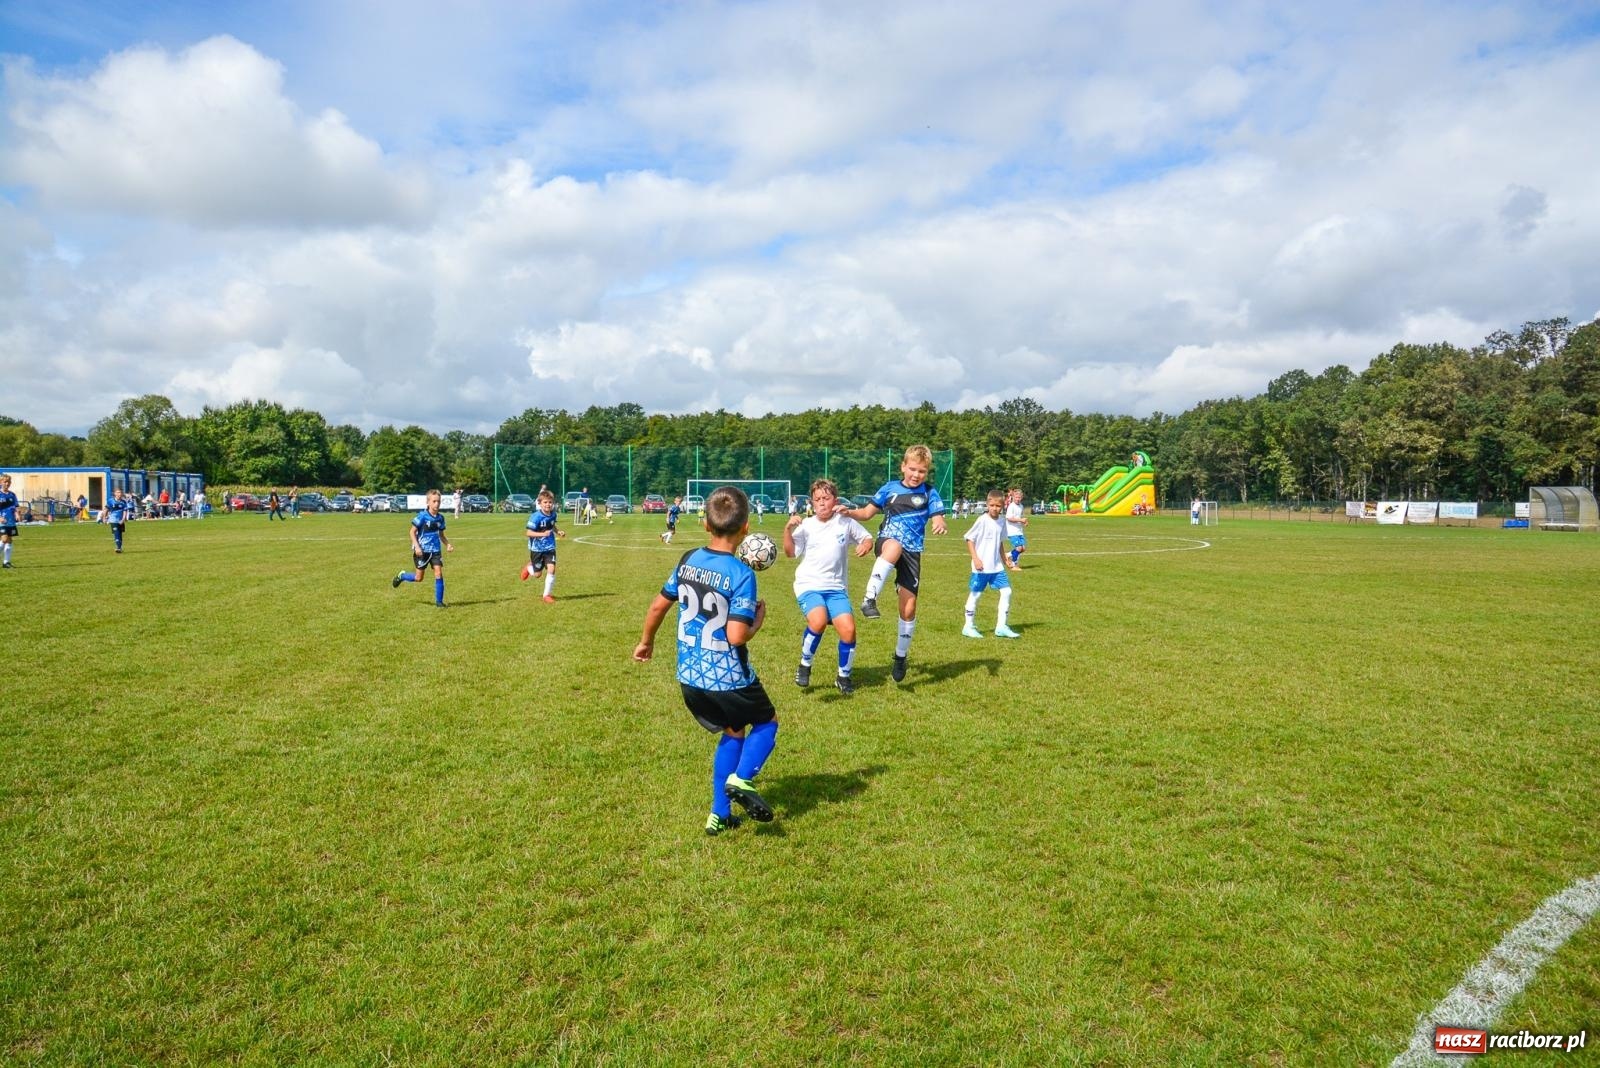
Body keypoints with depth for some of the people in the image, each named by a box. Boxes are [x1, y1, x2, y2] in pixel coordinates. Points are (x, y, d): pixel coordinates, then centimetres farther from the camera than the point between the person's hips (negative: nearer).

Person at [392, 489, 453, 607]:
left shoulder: (440, 518, 4)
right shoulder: (422, 516, -12)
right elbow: (412, 532, -7)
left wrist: (448, 545, 0)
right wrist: (417, 546, -17)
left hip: (435, 550, 4)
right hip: (422, 550, -4)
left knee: (439, 573, -9)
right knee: (419, 578, 3)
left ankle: (439, 601, 0)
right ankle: (401, 576, 35)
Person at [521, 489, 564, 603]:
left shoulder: (553, 514, -4)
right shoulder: (536, 517, -22)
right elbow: (529, 533, -23)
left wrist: (558, 531, -2)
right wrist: (543, 534, -35)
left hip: (550, 547, 4)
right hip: (537, 548, -4)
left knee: (551, 569, -11)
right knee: (537, 574, 7)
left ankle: (547, 594, 4)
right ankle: (529, 568, 45)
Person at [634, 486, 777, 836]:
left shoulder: (687, 561, -1)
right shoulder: (741, 574, -20)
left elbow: (659, 604, 9)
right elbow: (736, 636, -24)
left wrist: (646, 642, 25)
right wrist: (758, 621, -4)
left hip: (689, 676, 6)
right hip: (728, 677, -6)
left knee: (732, 732, 24)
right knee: (767, 721, 20)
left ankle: (720, 814, 23)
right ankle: (741, 779, -2)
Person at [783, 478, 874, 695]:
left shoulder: (846, 522, 3)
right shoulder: (806, 525, -1)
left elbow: (867, 537, 14)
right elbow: (790, 552, -4)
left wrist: (865, 545, -9)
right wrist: (788, 529, -19)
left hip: (836, 587, 2)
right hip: (809, 584, -2)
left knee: (848, 630, -12)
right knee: (818, 621, -29)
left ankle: (843, 677, 14)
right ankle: (805, 665, -2)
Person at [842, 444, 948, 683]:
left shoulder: (929, 493, 5)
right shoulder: (889, 488, 7)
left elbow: (938, 518, -4)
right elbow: (867, 513, 11)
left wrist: (939, 524, -28)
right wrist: (849, 512, -9)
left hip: (912, 552, 1)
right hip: (886, 542, -1)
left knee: (909, 609, -1)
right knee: (895, 547, -42)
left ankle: (901, 656, 21)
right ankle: (870, 599, -39)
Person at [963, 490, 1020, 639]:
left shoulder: (1002, 522, 6)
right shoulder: (982, 520, -12)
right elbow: (969, 539, -9)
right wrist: (975, 558, -16)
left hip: (997, 566, 6)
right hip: (981, 567, -6)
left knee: (1006, 591, -1)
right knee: (975, 594, 4)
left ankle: (1001, 627, 6)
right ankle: (969, 626, 17)